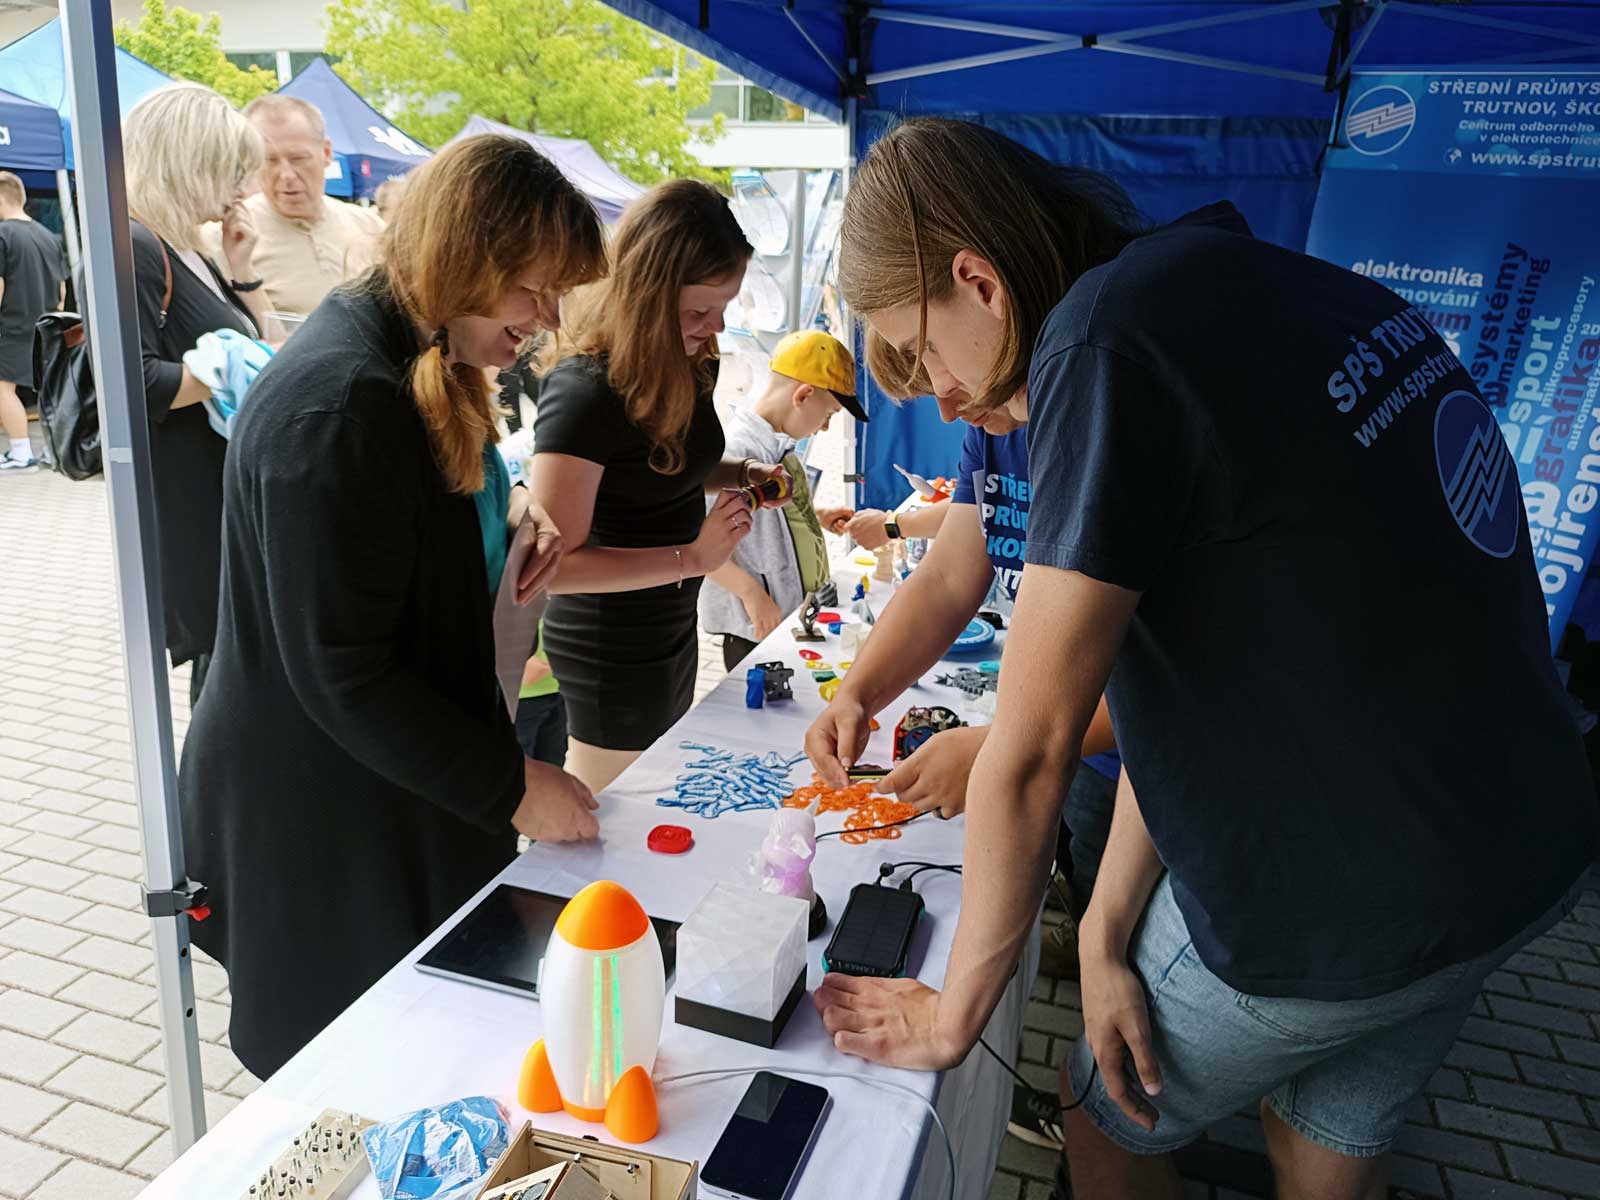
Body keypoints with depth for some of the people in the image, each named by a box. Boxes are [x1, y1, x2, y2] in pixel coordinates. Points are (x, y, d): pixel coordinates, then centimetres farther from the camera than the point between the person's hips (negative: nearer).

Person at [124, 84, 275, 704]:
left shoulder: (192, 254, 16)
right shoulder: (134, 249, -14)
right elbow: (134, 384, -23)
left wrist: (238, 268, 9)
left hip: (235, 493, 9)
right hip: (189, 508, -9)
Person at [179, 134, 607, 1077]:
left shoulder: (421, 364, 5)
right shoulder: (338, 404, -27)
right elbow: (344, 674, -25)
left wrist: (502, 522, -1)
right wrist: (512, 787, -20)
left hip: (404, 792, 9)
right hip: (324, 825, -9)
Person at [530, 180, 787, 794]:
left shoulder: (682, 362, -1)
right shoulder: (586, 391, -27)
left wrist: (742, 474, -3)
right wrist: (692, 557, -28)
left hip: (667, 623, 9)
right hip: (611, 644, -9)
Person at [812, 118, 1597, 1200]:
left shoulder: (1108, 332, -24)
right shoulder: (1298, 289, 5)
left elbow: (1031, 751, -22)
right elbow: (1200, 658, 1)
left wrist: (954, 1014, -7)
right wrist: (1106, 931, 1)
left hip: (1328, 907, -8)